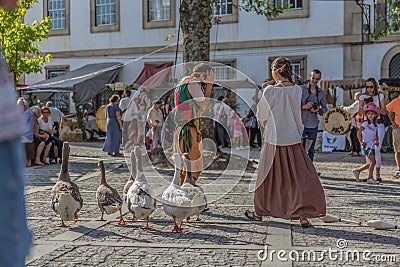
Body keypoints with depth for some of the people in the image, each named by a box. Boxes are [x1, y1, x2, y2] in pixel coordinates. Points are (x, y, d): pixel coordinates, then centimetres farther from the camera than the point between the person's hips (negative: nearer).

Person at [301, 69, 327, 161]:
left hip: (313, 125, 3)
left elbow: (324, 108, 13)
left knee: (311, 150, 10)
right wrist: (304, 107, -18)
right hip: (301, 124, -3)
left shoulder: (321, 93, 8)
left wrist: (318, 110, -8)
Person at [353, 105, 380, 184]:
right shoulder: (365, 123, -7)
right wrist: (361, 142, -18)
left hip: (372, 146, 8)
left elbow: (376, 135, 20)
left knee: (371, 162, 8)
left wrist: (377, 141, 1)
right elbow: (358, 132, -14)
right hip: (367, 145, -8)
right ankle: (370, 178, -3)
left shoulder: (375, 125, 15)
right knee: (373, 161, -11)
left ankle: (357, 171, 18)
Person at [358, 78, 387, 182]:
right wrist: (362, 105, -15)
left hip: (378, 124, -2)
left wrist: (374, 106, -16)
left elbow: (384, 112, -1)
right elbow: (360, 113, 4)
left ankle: (378, 175, -2)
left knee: (376, 150, -12)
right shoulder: (362, 97, 8)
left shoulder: (380, 96, 4)